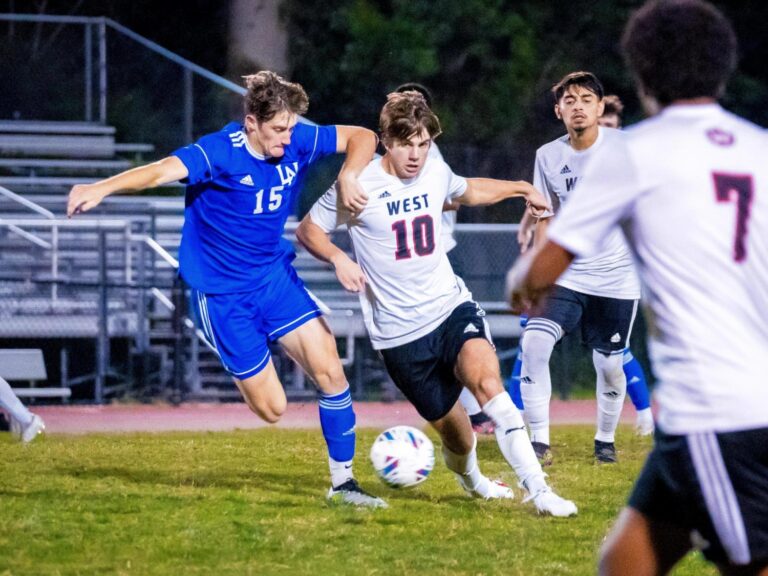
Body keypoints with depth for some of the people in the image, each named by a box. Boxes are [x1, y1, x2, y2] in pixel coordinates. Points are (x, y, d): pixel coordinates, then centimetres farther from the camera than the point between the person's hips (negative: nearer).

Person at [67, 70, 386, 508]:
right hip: (222, 292, -5)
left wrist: (349, 175, -19)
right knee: (272, 409, -2)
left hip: (276, 274, 5)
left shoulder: (297, 143, -9)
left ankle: (343, 482, 7)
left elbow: (363, 138, 2)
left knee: (330, 370, -8)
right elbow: (162, 171, -40)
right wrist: (102, 188, -57)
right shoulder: (220, 153, -24)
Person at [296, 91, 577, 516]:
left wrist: (521, 188, 26)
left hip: (451, 306, 2)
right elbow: (307, 230, -1)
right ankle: (468, 477, 41)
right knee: (448, 423, 3)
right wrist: (339, 259, -19)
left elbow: (465, 192, 28)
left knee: (485, 378, -26)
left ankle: (538, 490, -31)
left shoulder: (436, 172, 3)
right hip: (399, 332, -2)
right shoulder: (358, 185, -11)